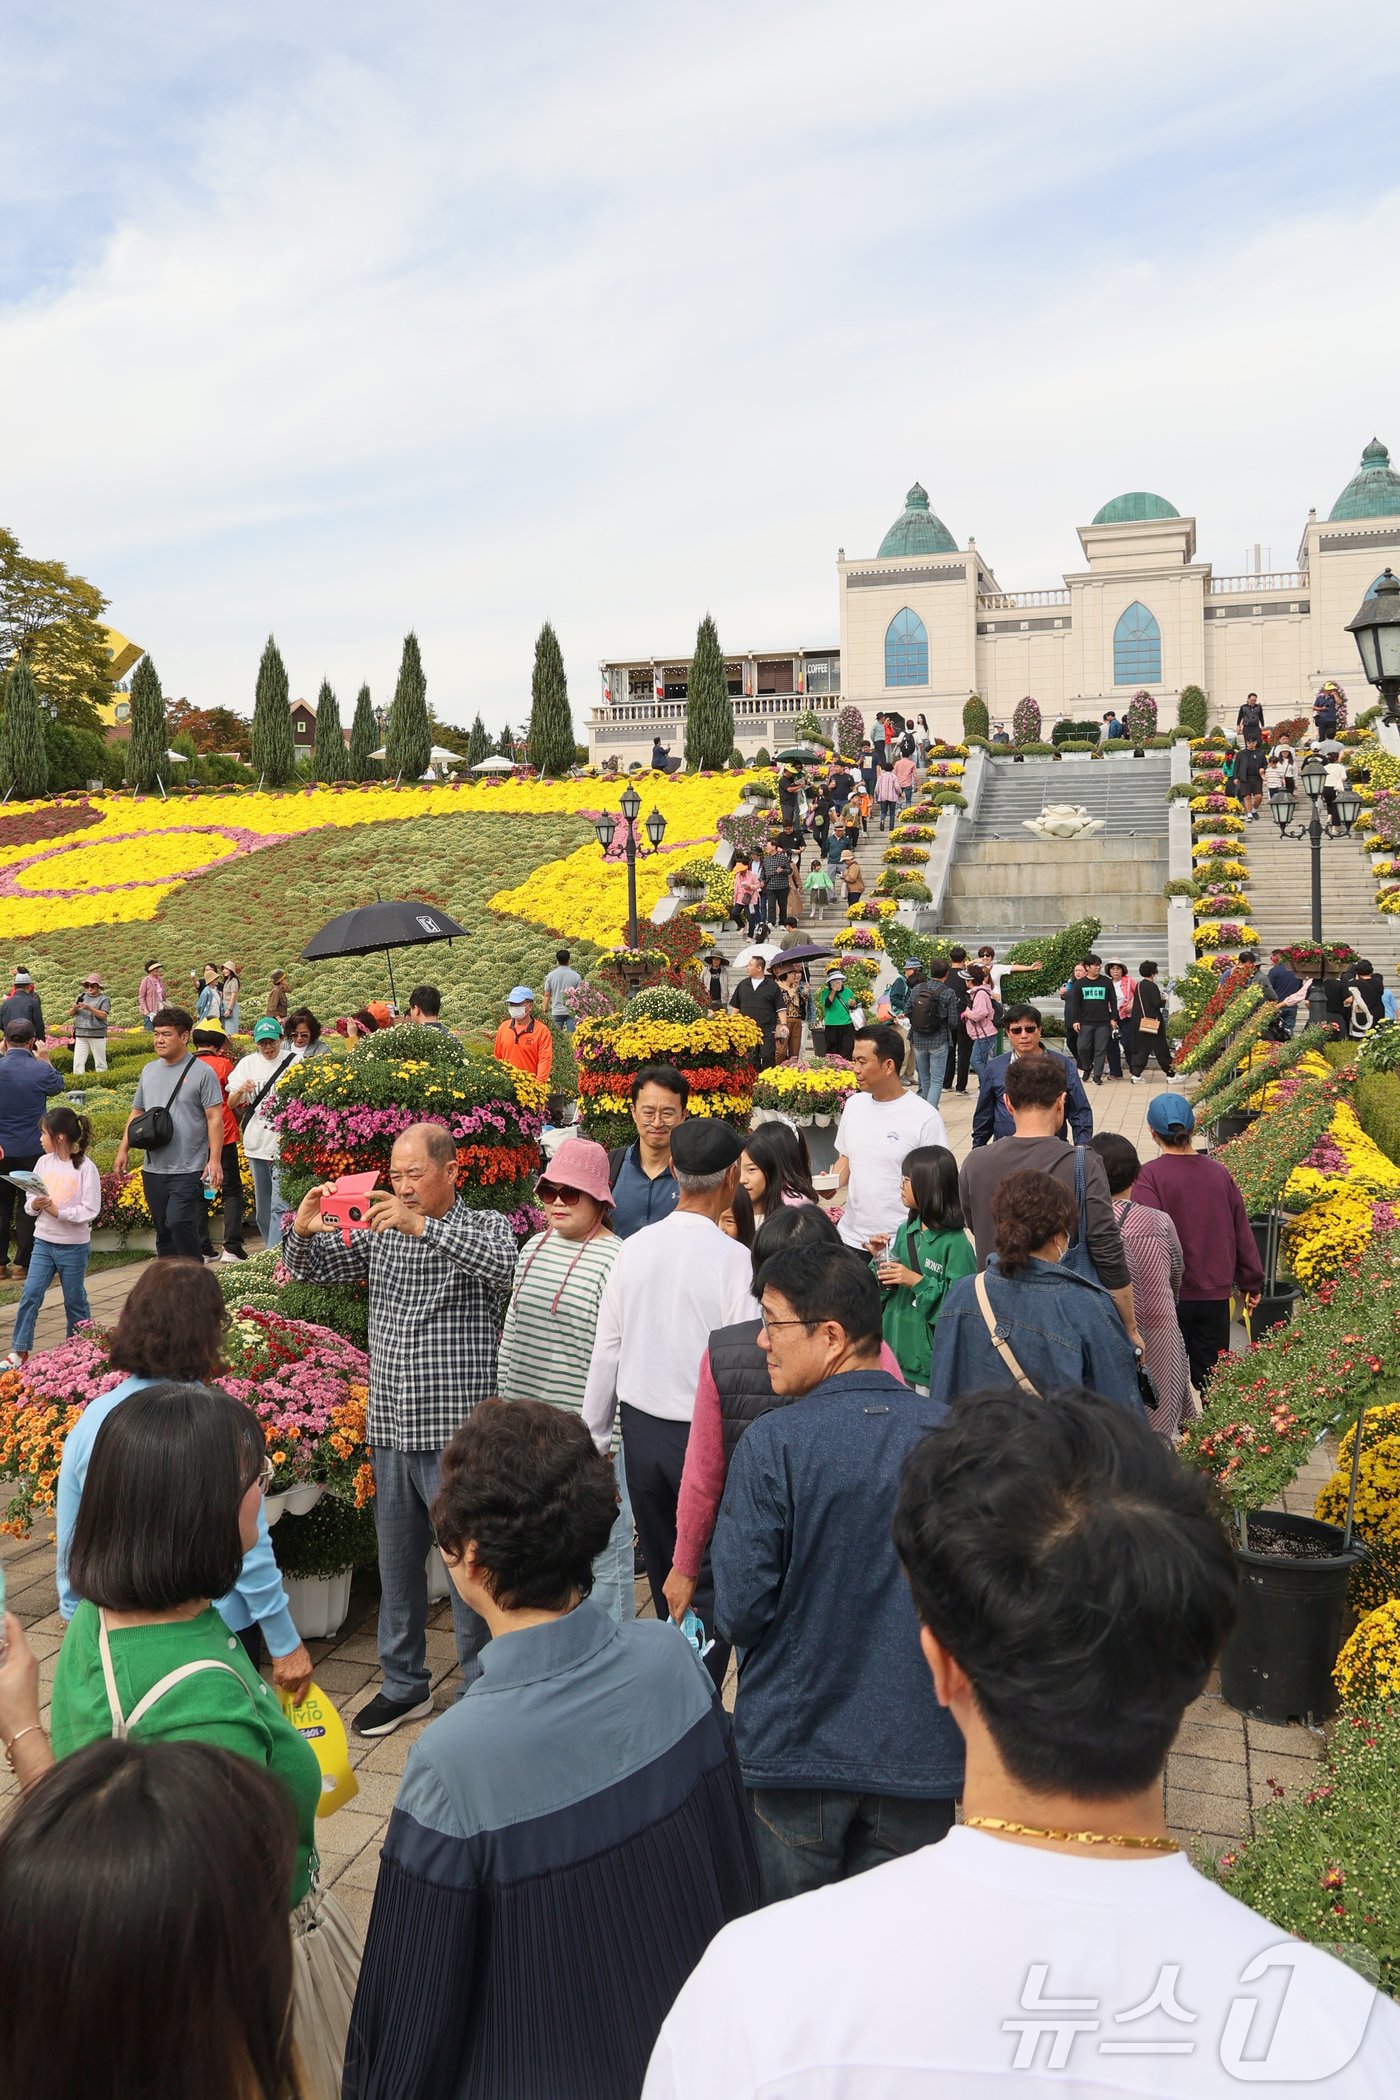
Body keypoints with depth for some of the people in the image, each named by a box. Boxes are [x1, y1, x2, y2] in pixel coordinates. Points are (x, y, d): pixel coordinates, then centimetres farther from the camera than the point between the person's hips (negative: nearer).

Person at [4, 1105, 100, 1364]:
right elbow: (29, 1200, 7)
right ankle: (19, 1350, 5)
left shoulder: (85, 1168, -13)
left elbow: (90, 1211, -16)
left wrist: (58, 1211, -22)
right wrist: (34, 1205, -14)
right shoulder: (44, 1162, 1)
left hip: (74, 1245, -4)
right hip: (43, 1242, 4)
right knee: (30, 1294, -2)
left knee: (75, 1299, 9)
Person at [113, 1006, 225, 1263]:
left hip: (188, 1168, -6)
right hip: (153, 1167, 6)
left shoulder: (201, 1072, -5)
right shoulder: (149, 1071, 14)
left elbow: (215, 1118, -9)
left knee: (179, 1222, -18)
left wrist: (215, 1159, -16)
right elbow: (136, 1113, 21)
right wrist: (123, 1149, 13)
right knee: (162, 1229, 12)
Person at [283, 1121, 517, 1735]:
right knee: (396, 1562, 17)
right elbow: (309, 1269, 14)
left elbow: (503, 1263, -27)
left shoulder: (484, 1226, -5)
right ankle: (404, 1685, 33)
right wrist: (303, 1230, -9)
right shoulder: (381, 1233, 10)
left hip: (457, 1433, -6)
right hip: (391, 1430, 6)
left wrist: (424, 1226, -34)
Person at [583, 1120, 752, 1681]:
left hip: (640, 1429, 5)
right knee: (711, 1583, 9)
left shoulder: (633, 1249, -3)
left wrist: (596, 1434, 15)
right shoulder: (733, 1258, -18)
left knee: (663, 1576, 20)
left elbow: (607, 1349, 3)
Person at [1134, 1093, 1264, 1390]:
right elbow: (1242, 1232, 8)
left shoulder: (1149, 1176, -14)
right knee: (1212, 1376, 15)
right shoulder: (1220, 1173, 1)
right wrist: (1251, 1284, 20)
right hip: (1215, 1294, 4)